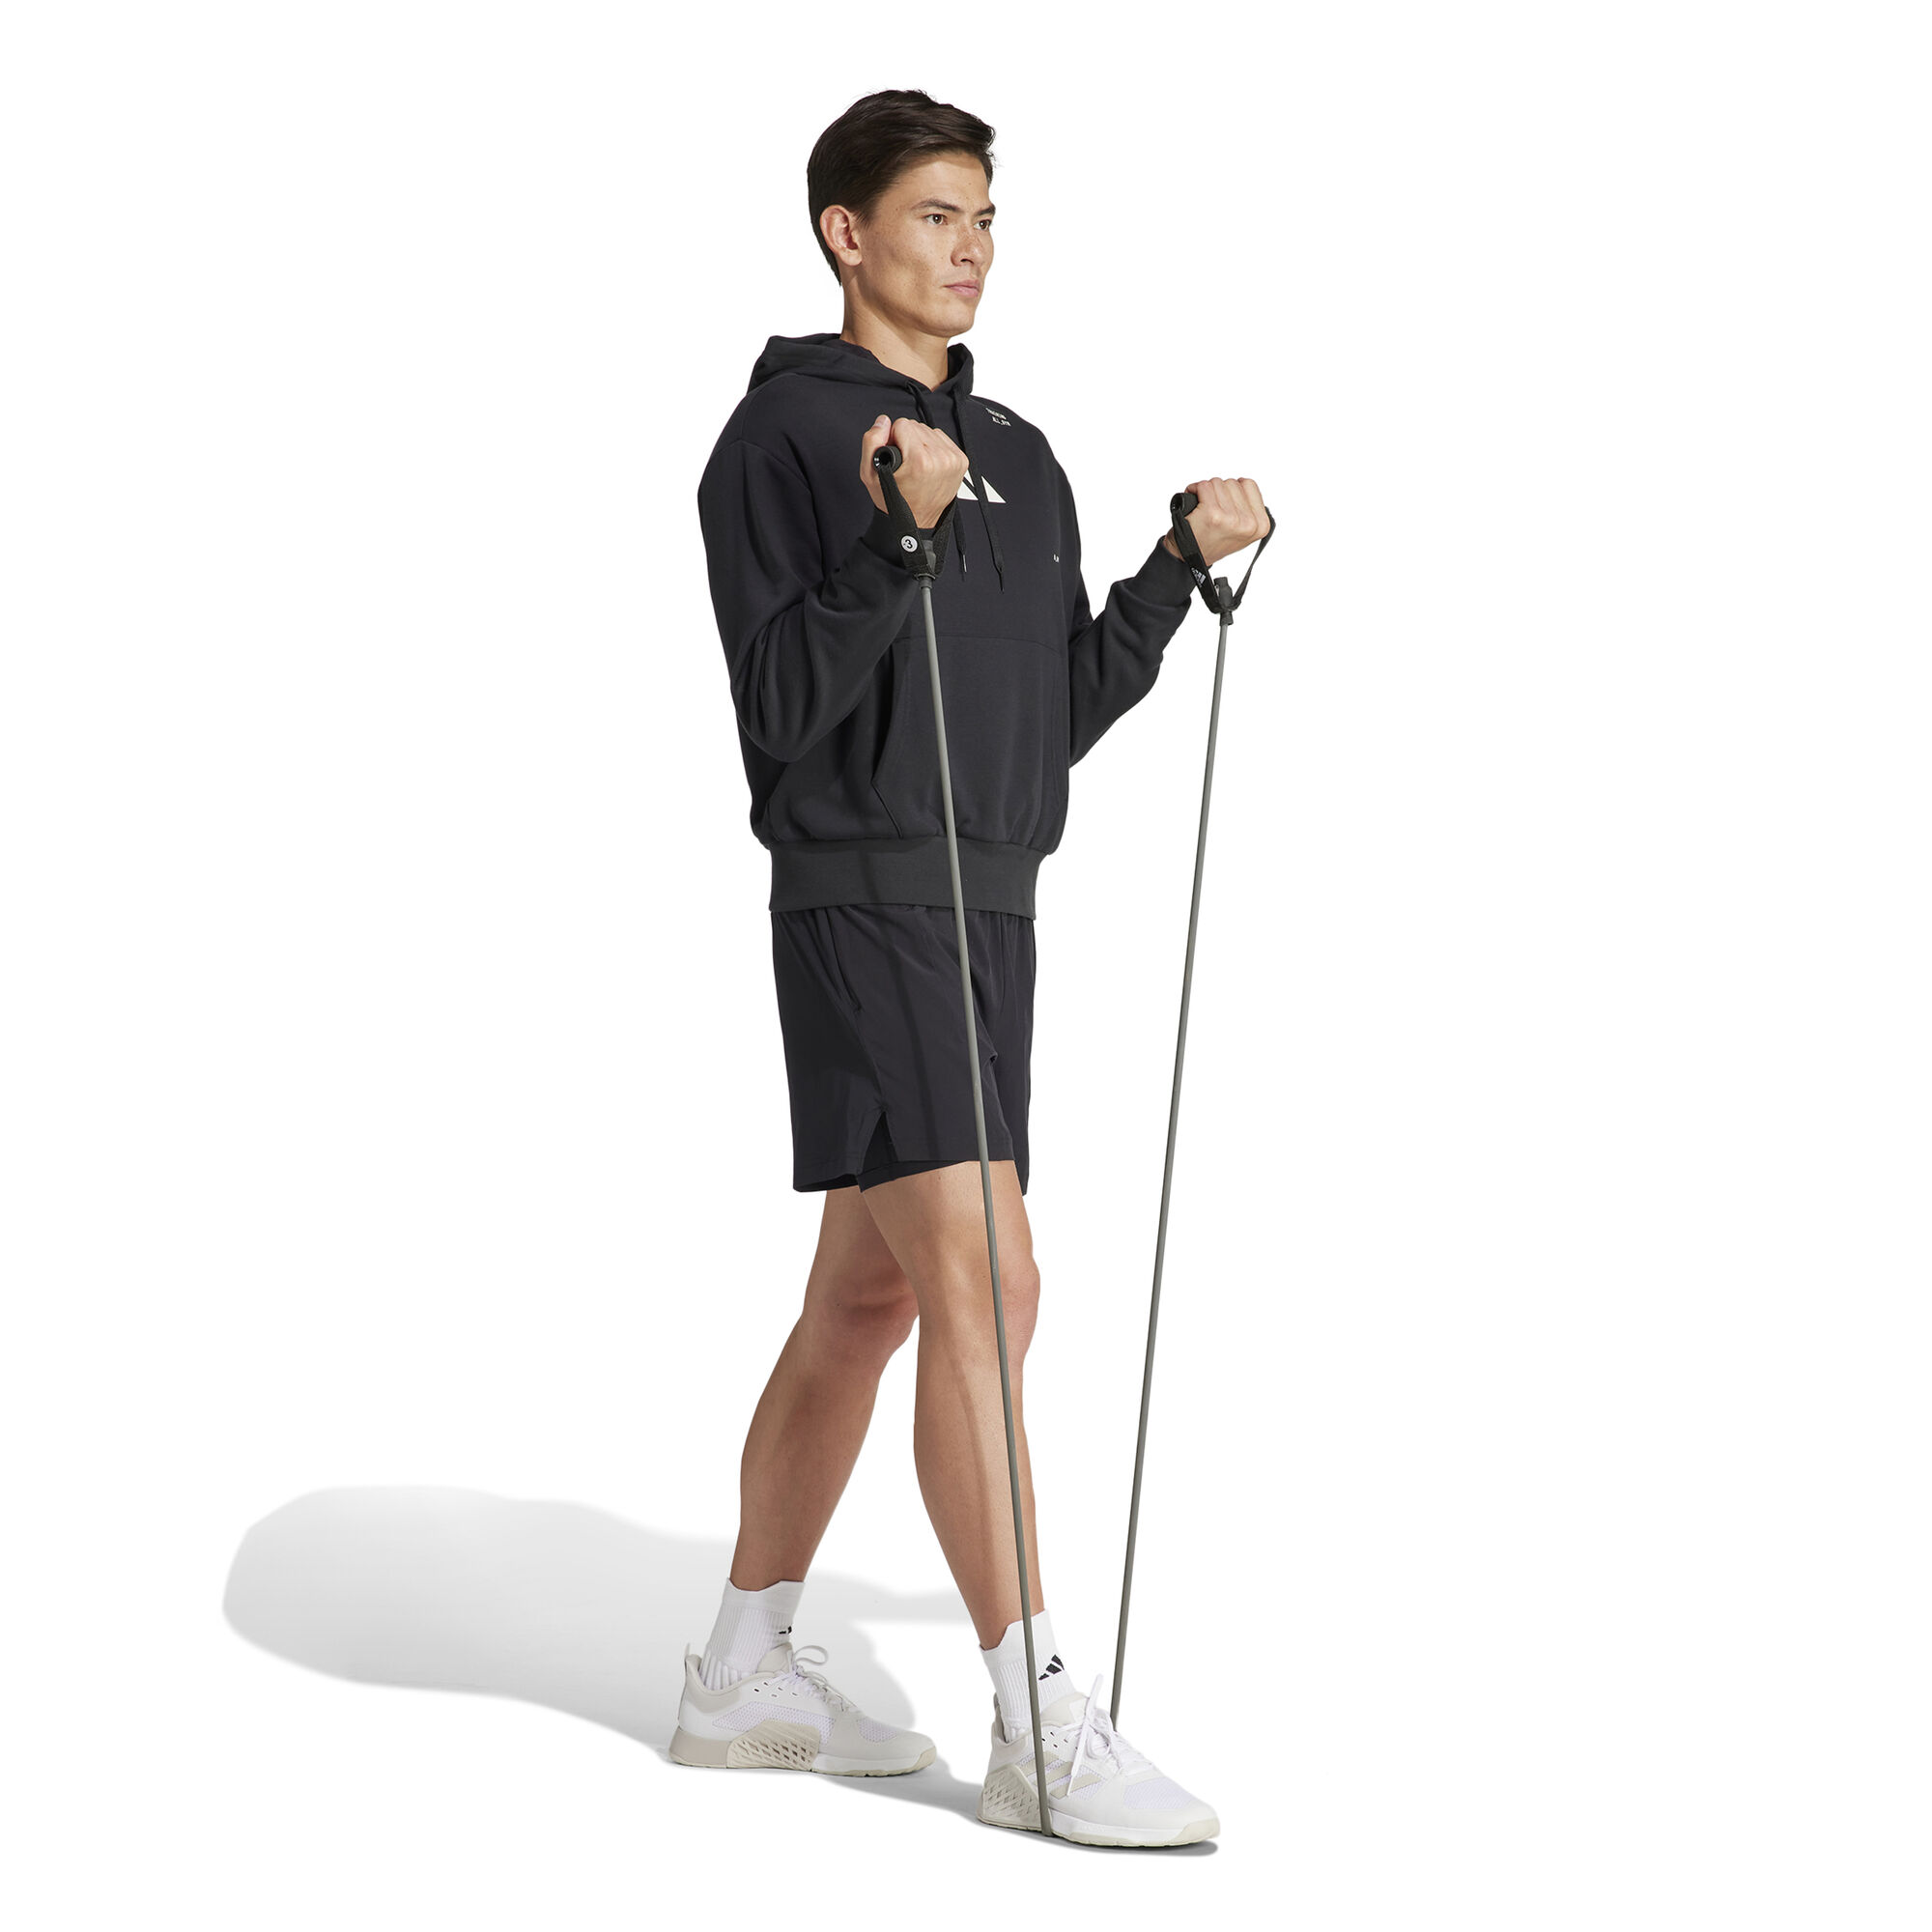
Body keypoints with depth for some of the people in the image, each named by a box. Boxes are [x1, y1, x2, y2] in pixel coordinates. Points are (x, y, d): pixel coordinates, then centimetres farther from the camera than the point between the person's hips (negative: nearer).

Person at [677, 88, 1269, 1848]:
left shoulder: (1020, 458, 16)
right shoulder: (782, 436, -7)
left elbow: (1057, 716, 16)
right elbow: (782, 705, -15)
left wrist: (1185, 565, 9)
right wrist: (898, 539, -26)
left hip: (991, 912, 8)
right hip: (862, 902, -8)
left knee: (872, 1296, 12)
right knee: (983, 1281, -15)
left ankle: (747, 1672, 23)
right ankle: (1042, 1729, -13)